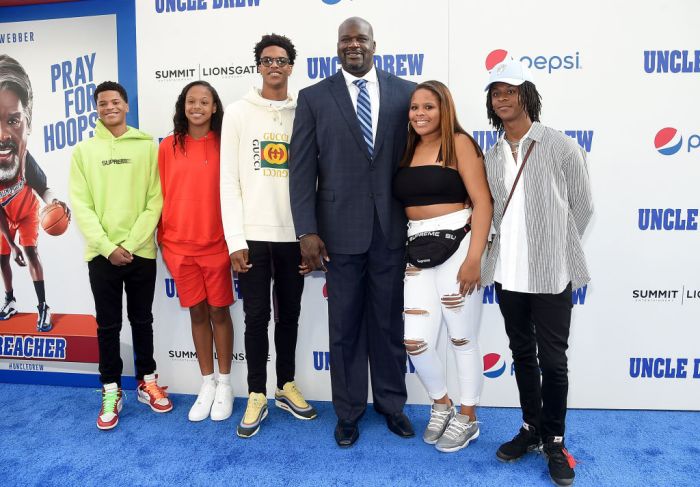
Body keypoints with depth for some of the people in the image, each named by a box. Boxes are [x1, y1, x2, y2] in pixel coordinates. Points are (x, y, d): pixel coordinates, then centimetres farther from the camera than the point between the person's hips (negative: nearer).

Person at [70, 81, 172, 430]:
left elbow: (155, 200, -3)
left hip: (141, 252, 0)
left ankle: (146, 382, 27)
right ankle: (111, 391, 20)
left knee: (142, 320, 12)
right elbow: (80, 205, 0)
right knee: (107, 325, 8)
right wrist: (108, 247, -10)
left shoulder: (148, 146, 2)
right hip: (102, 254, 1)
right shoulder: (84, 150, 5)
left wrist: (130, 244, -10)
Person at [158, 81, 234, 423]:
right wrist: (162, 240, 6)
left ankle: (225, 384, 23)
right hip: (179, 245, 2)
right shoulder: (168, 146, 4)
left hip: (217, 244, -2)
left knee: (219, 311, 7)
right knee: (197, 313, 11)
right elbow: (161, 195, 7)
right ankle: (207, 385, 26)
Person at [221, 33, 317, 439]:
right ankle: (257, 397, 18)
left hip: (293, 234, 2)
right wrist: (235, 238, -8)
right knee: (256, 317, 4)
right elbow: (229, 180, -2)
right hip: (253, 234, -2)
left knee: (290, 313, 12)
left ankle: (286, 386, 28)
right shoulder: (239, 113, 2)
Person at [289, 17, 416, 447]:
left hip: (392, 228, 1)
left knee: (389, 321, 13)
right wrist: (307, 231, -9)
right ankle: (349, 410, 29)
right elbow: (302, 169, -2)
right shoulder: (314, 98, 2)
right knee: (345, 325, 10)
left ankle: (391, 403, 33)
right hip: (340, 229, -1)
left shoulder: (405, 93, 4)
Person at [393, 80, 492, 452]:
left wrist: (474, 258, -17)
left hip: (456, 247, -5)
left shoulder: (459, 142, -2)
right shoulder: (409, 150, 14)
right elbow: (402, 202, 12)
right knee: (415, 342, 1)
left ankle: (467, 418, 28)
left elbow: (482, 202, -9)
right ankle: (441, 405, 29)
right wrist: (404, 251, 1)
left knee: (462, 340, 6)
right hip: (417, 253, 5)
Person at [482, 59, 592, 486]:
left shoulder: (561, 147, -5)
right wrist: (508, 247, 8)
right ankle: (531, 428, 32)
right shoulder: (492, 157, 7)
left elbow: (583, 208, 1)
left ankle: (555, 442, 22)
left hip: (551, 274, -4)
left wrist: (555, 251, 5)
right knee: (523, 355, 15)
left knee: (553, 361, 3)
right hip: (508, 274, 4)